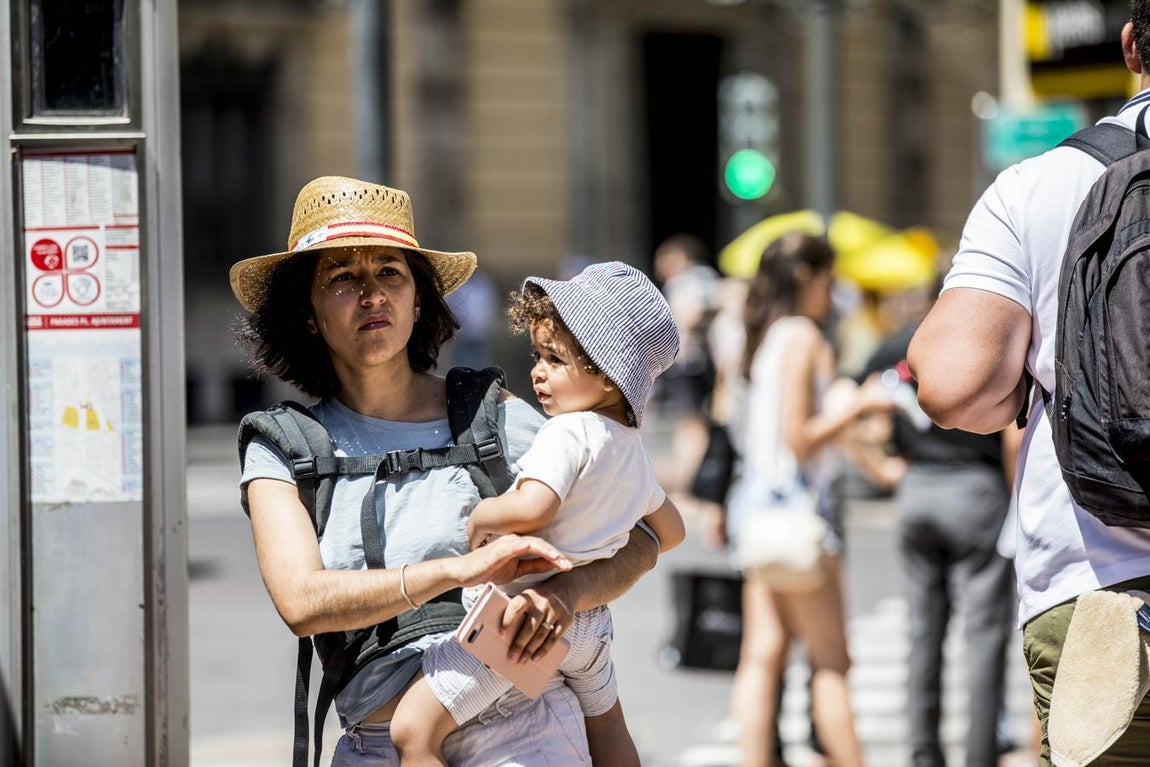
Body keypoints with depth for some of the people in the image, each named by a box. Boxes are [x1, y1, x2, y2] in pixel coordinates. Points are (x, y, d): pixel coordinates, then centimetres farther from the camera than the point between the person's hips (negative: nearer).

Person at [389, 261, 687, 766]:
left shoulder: (569, 431, -16)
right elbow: (670, 530, 24)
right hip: (590, 624, 10)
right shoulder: (632, 448, 11)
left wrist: (479, 517, -15)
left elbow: (531, 507, -33)